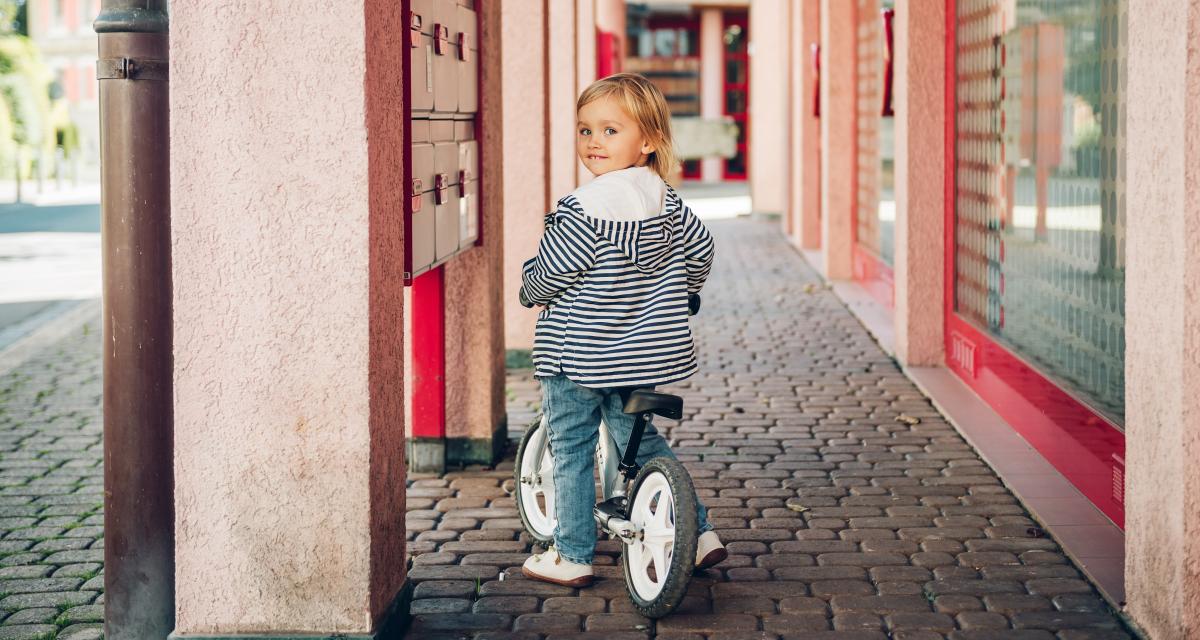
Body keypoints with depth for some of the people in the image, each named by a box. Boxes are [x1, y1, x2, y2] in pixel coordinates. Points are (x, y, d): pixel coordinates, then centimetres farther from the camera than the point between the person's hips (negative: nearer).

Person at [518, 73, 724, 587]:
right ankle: (700, 533, 19)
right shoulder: (663, 199, 2)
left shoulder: (582, 209, -20)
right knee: (642, 440, 22)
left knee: (570, 452, 8)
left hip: (578, 357, -7)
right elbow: (701, 249, 15)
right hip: (647, 351, 7)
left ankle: (572, 556, 16)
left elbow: (547, 277, -15)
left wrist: (529, 291, 9)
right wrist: (679, 293, 33)